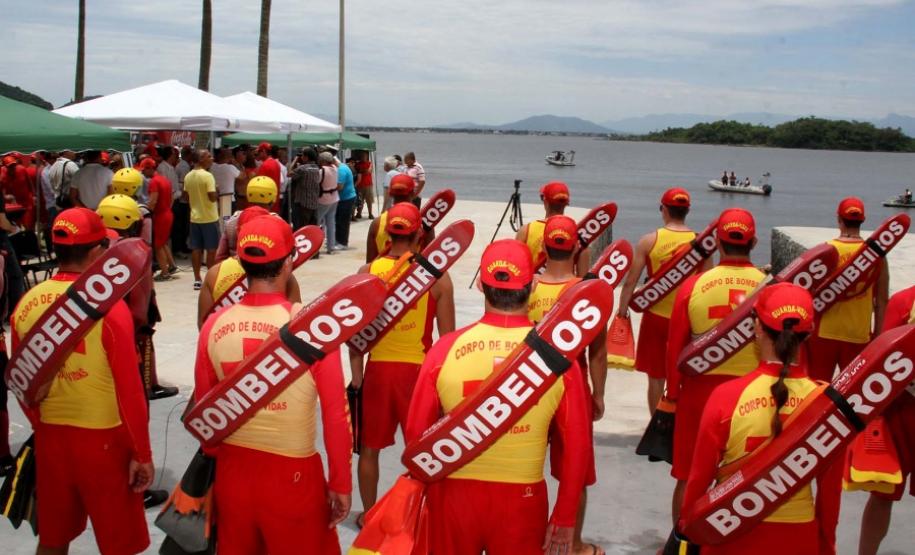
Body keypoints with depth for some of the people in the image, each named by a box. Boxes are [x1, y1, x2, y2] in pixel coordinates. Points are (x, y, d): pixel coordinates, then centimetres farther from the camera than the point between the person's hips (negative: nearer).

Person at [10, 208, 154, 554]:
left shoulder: (25, 304, 0)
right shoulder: (108, 305, -17)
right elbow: (128, 389, -16)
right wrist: (141, 452, -6)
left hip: (50, 435, 6)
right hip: (103, 438, -5)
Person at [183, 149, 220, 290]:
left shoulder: (188, 176, 5)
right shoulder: (207, 175, -17)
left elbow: (186, 196, 12)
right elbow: (212, 197, -22)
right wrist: (216, 190, -2)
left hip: (195, 217, 7)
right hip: (209, 218, -7)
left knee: (196, 249, 9)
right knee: (211, 249, 2)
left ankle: (197, 280, 12)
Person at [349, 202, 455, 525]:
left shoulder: (368, 272, -4)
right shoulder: (437, 276, -7)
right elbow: (447, 336, -5)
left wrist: (356, 373, 9)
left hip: (378, 368, 2)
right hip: (419, 369, -1)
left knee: (369, 447, 18)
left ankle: (368, 514, 30)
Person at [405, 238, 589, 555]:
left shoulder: (446, 348, -10)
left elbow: (416, 432, -2)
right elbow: (577, 444, -6)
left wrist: (425, 484, 16)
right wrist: (565, 519, 4)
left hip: (454, 494, 1)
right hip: (522, 498, 0)